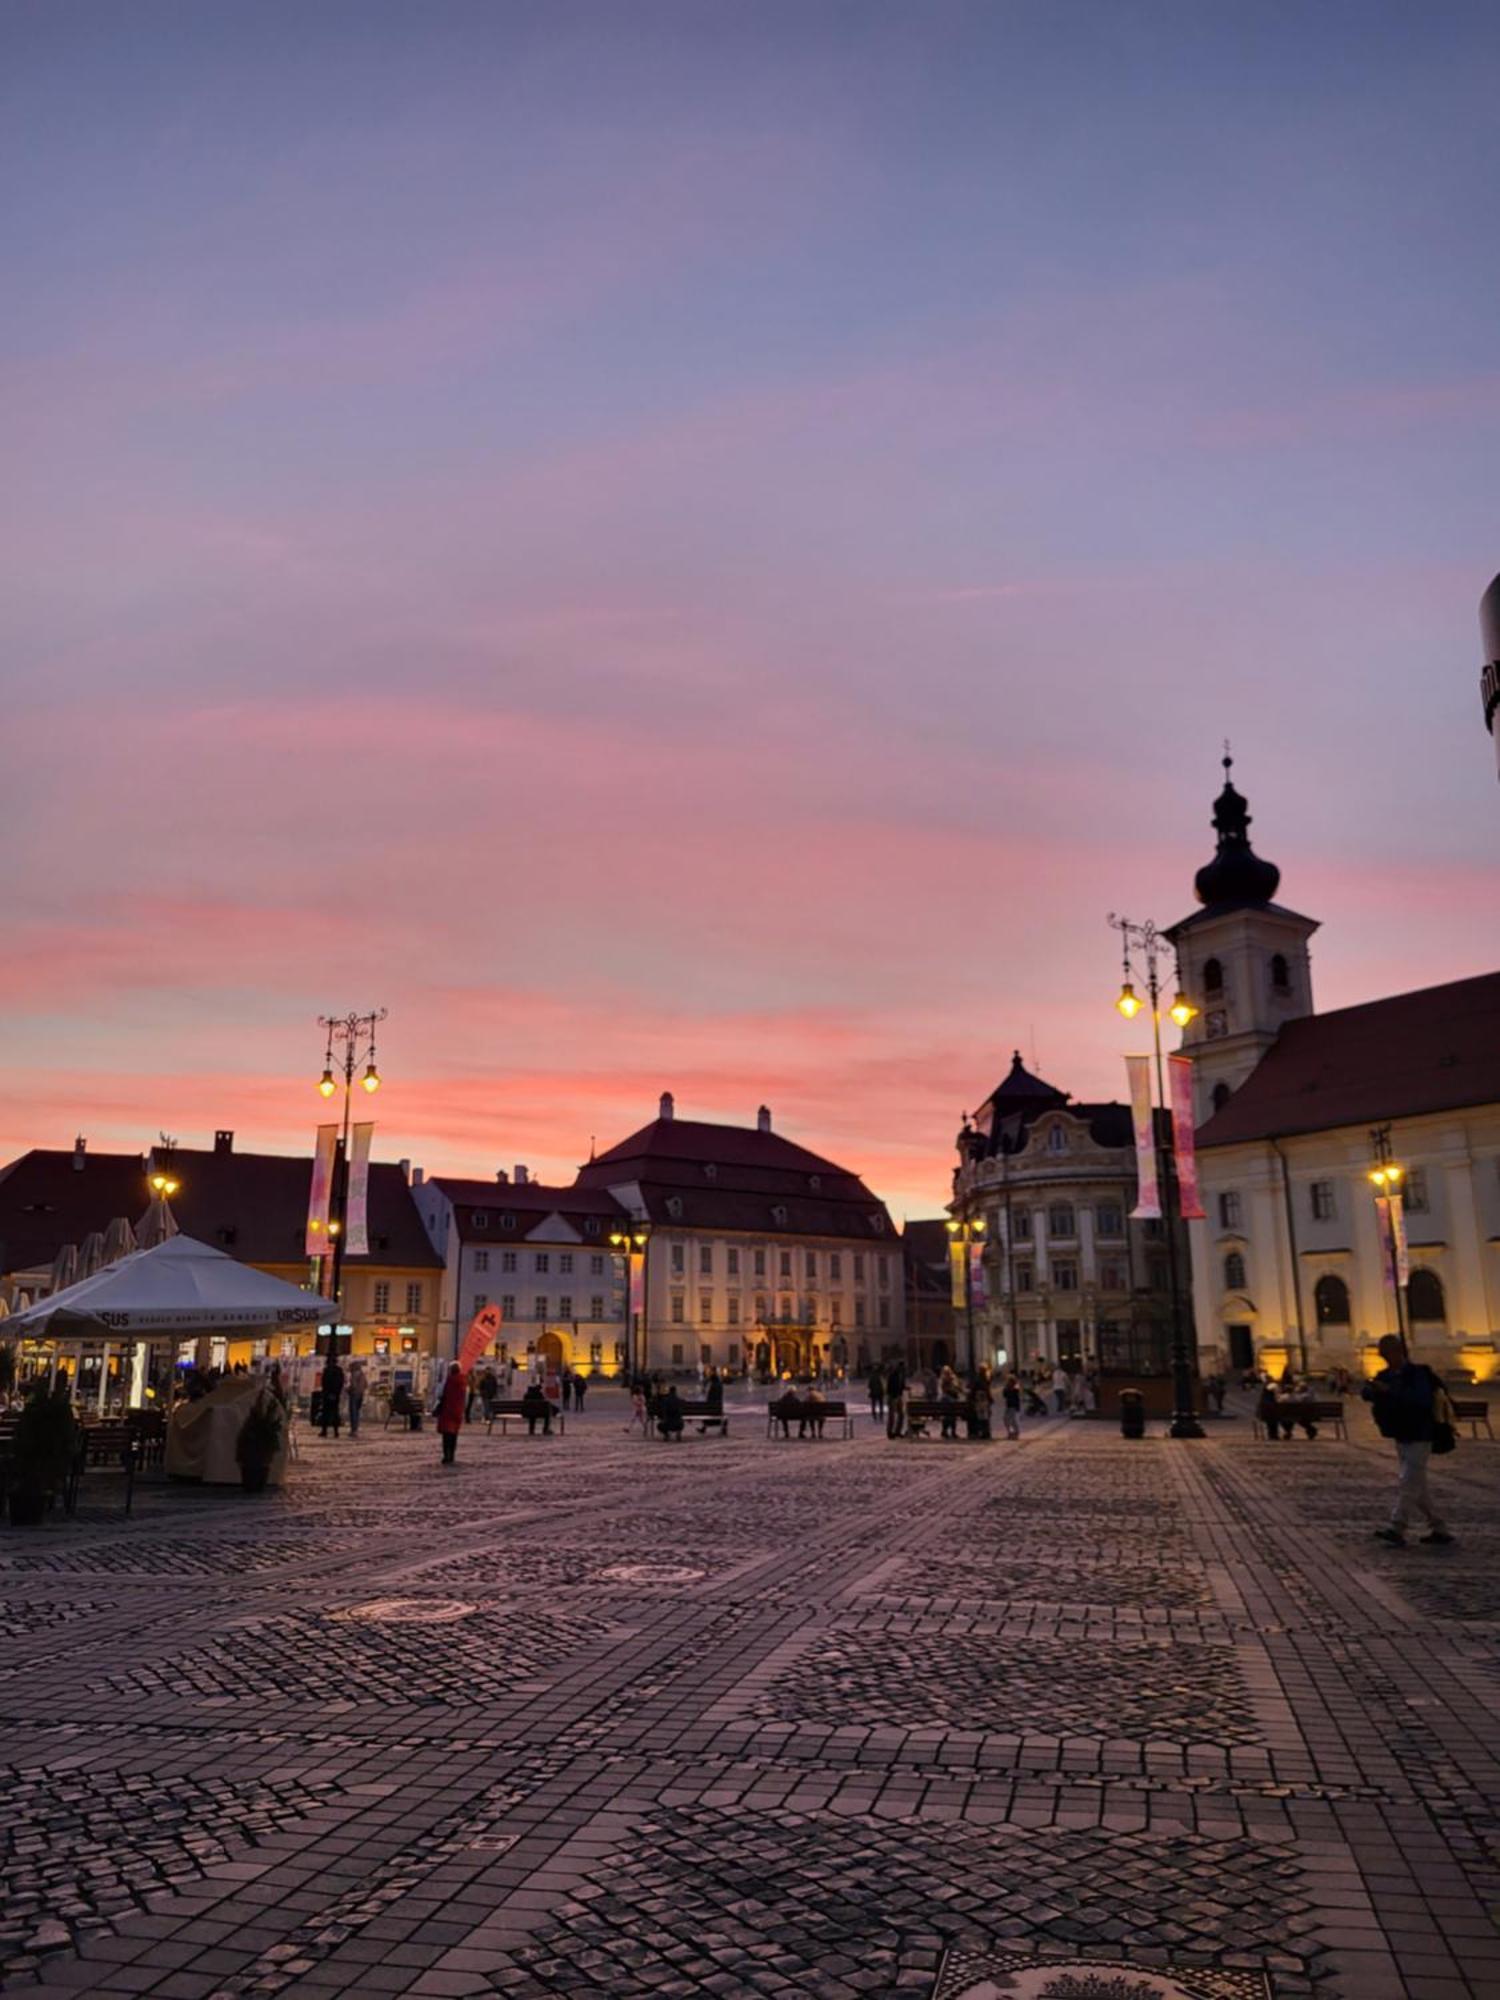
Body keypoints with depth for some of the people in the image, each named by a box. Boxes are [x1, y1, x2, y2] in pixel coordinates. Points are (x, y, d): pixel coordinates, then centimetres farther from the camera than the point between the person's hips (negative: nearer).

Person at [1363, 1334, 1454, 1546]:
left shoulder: (1417, 1372, -14)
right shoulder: (1386, 1375, 9)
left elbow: (1423, 1399, -30)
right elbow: (1368, 1394, 2)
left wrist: (1390, 1390, -35)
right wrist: (1371, 1389, -22)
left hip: (1418, 1438, -8)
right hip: (1401, 1437, 8)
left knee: (1408, 1484, -13)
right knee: (1417, 1486, 13)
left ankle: (1397, 1530, -18)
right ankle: (1438, 1529, 22)